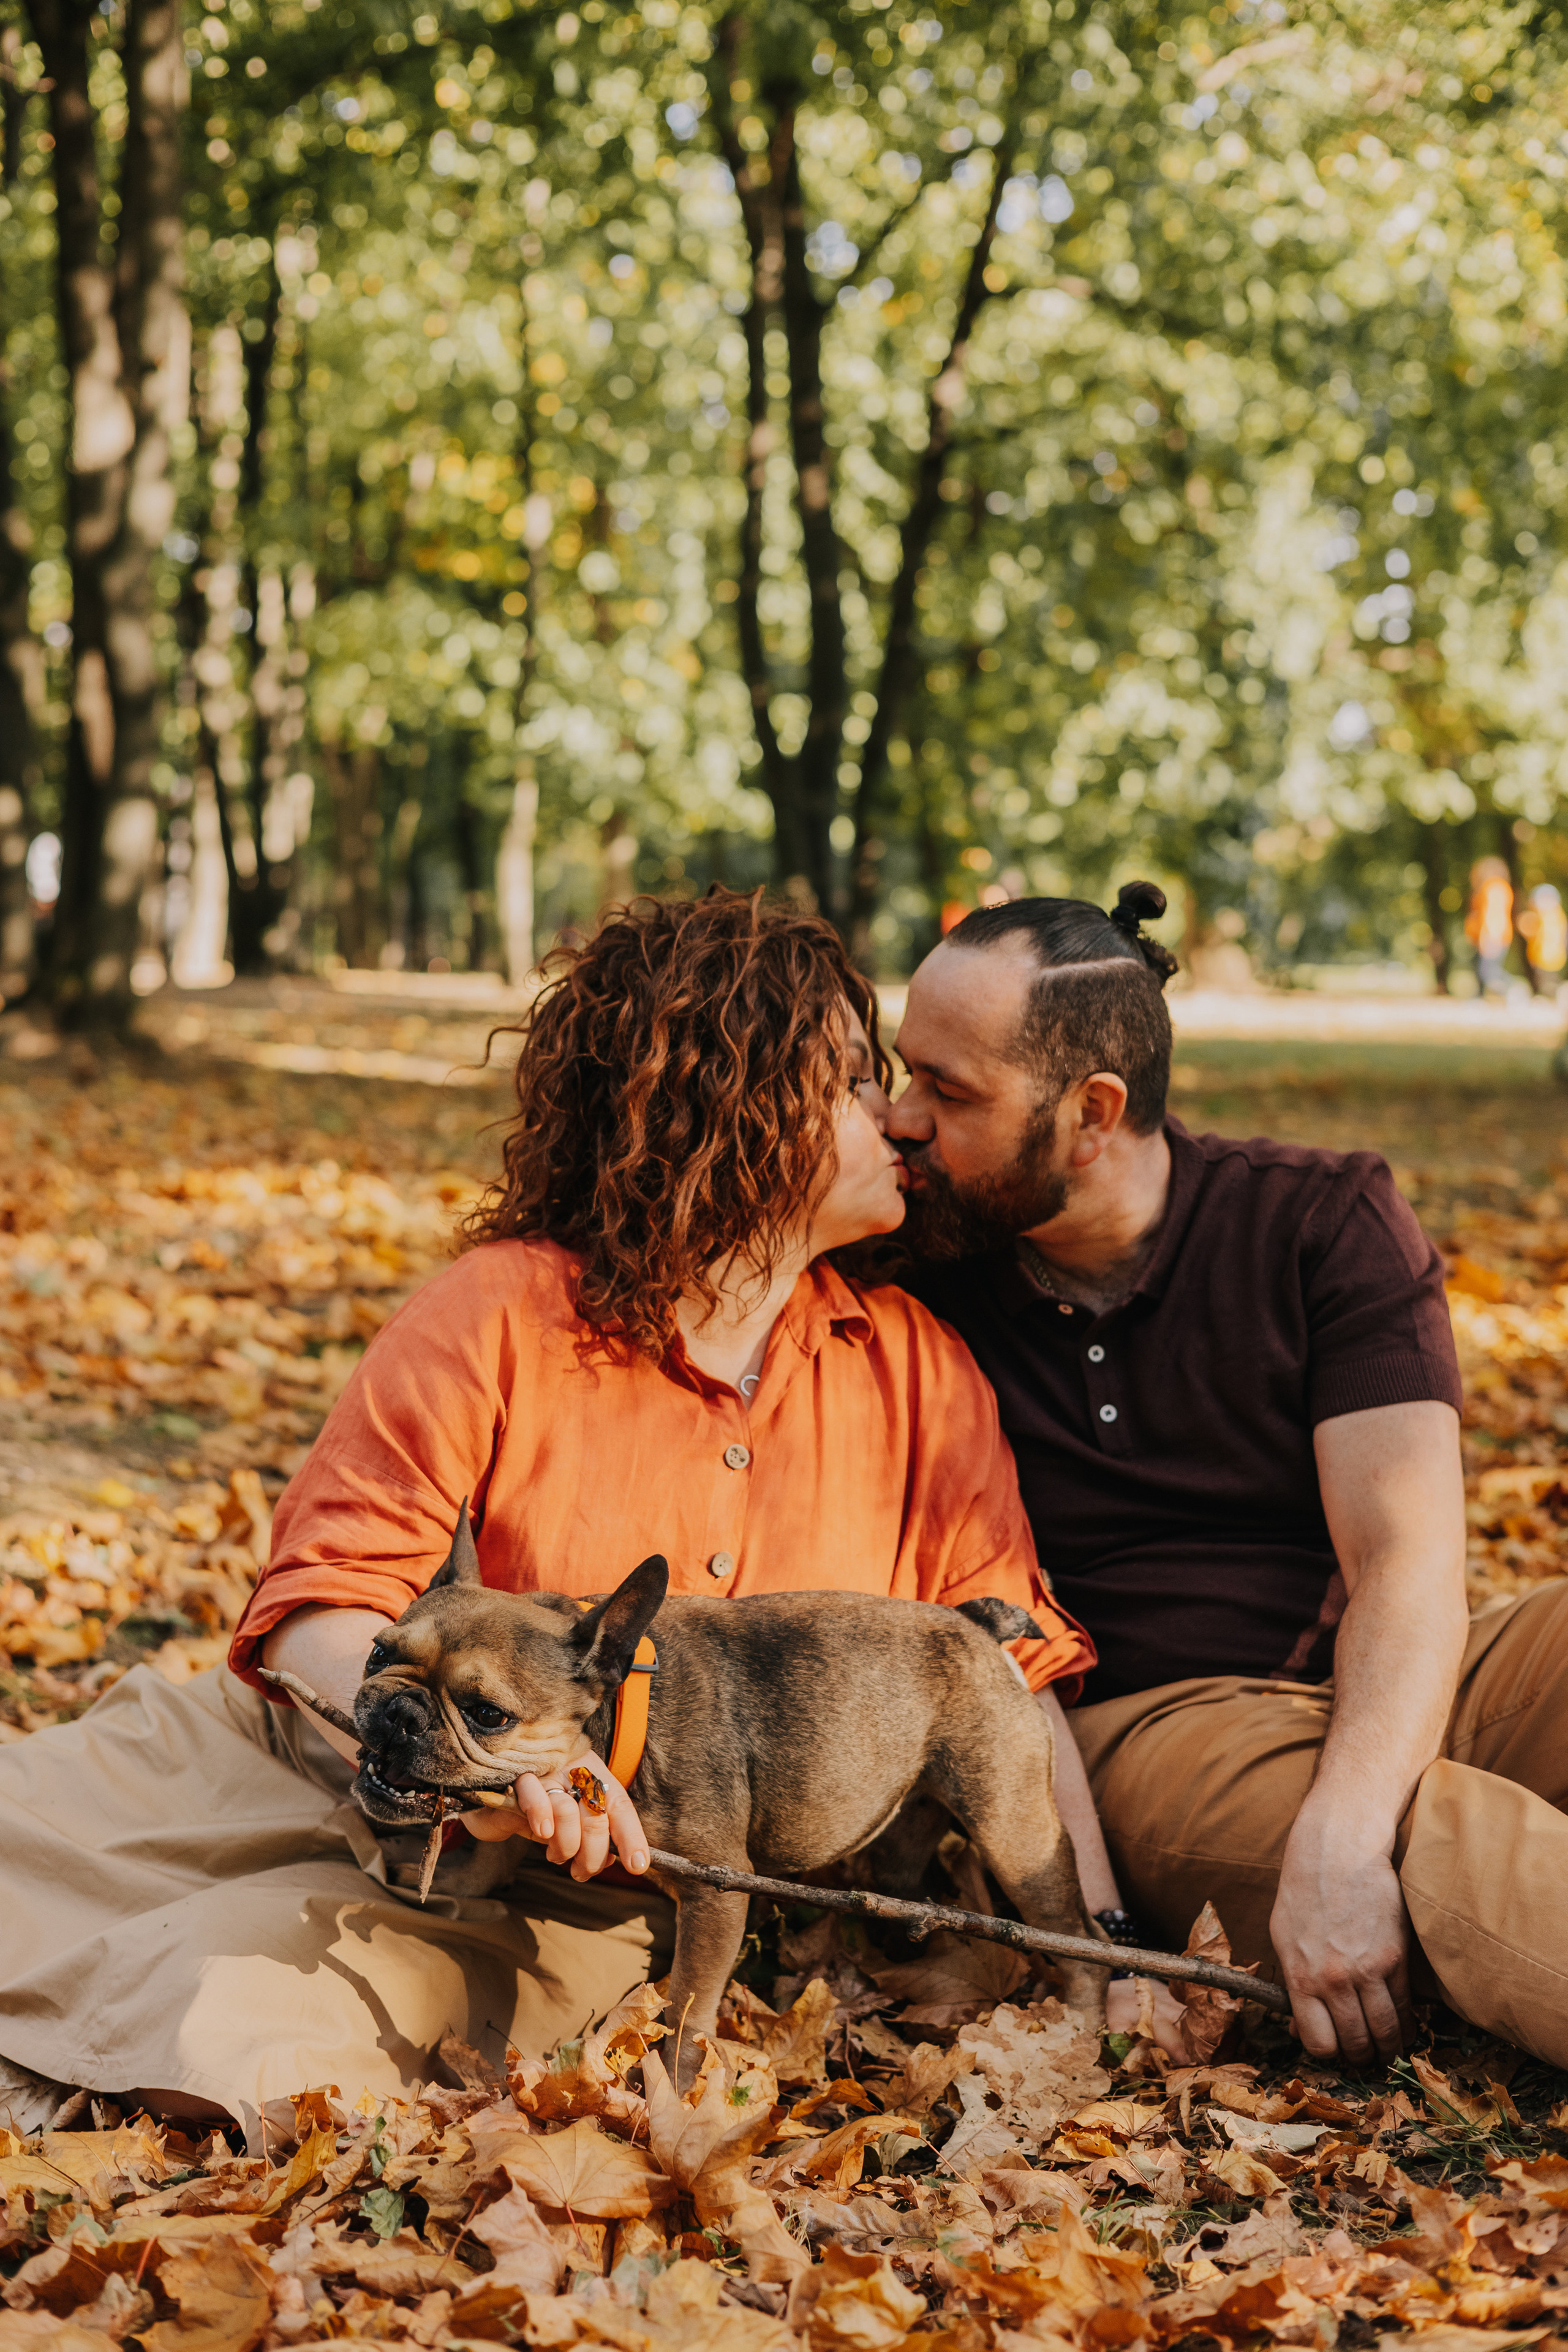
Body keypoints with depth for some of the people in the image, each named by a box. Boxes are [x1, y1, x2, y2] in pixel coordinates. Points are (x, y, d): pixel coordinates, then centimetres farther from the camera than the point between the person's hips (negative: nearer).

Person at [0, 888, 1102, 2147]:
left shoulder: (922, 1374, 3)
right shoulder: (502, 1313, -8)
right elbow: (322, 1609, -11)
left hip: (575, 1899, 1)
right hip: (347, 1765, 0)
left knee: (235, 2042, -27)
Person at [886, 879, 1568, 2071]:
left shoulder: (1328, 1222, 0)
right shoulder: (931, 1288, 7)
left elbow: (1407, 1561, -11)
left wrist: (1342, 1832, -29)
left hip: (1393, 1695, 2)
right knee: (1455, 1852, -35)